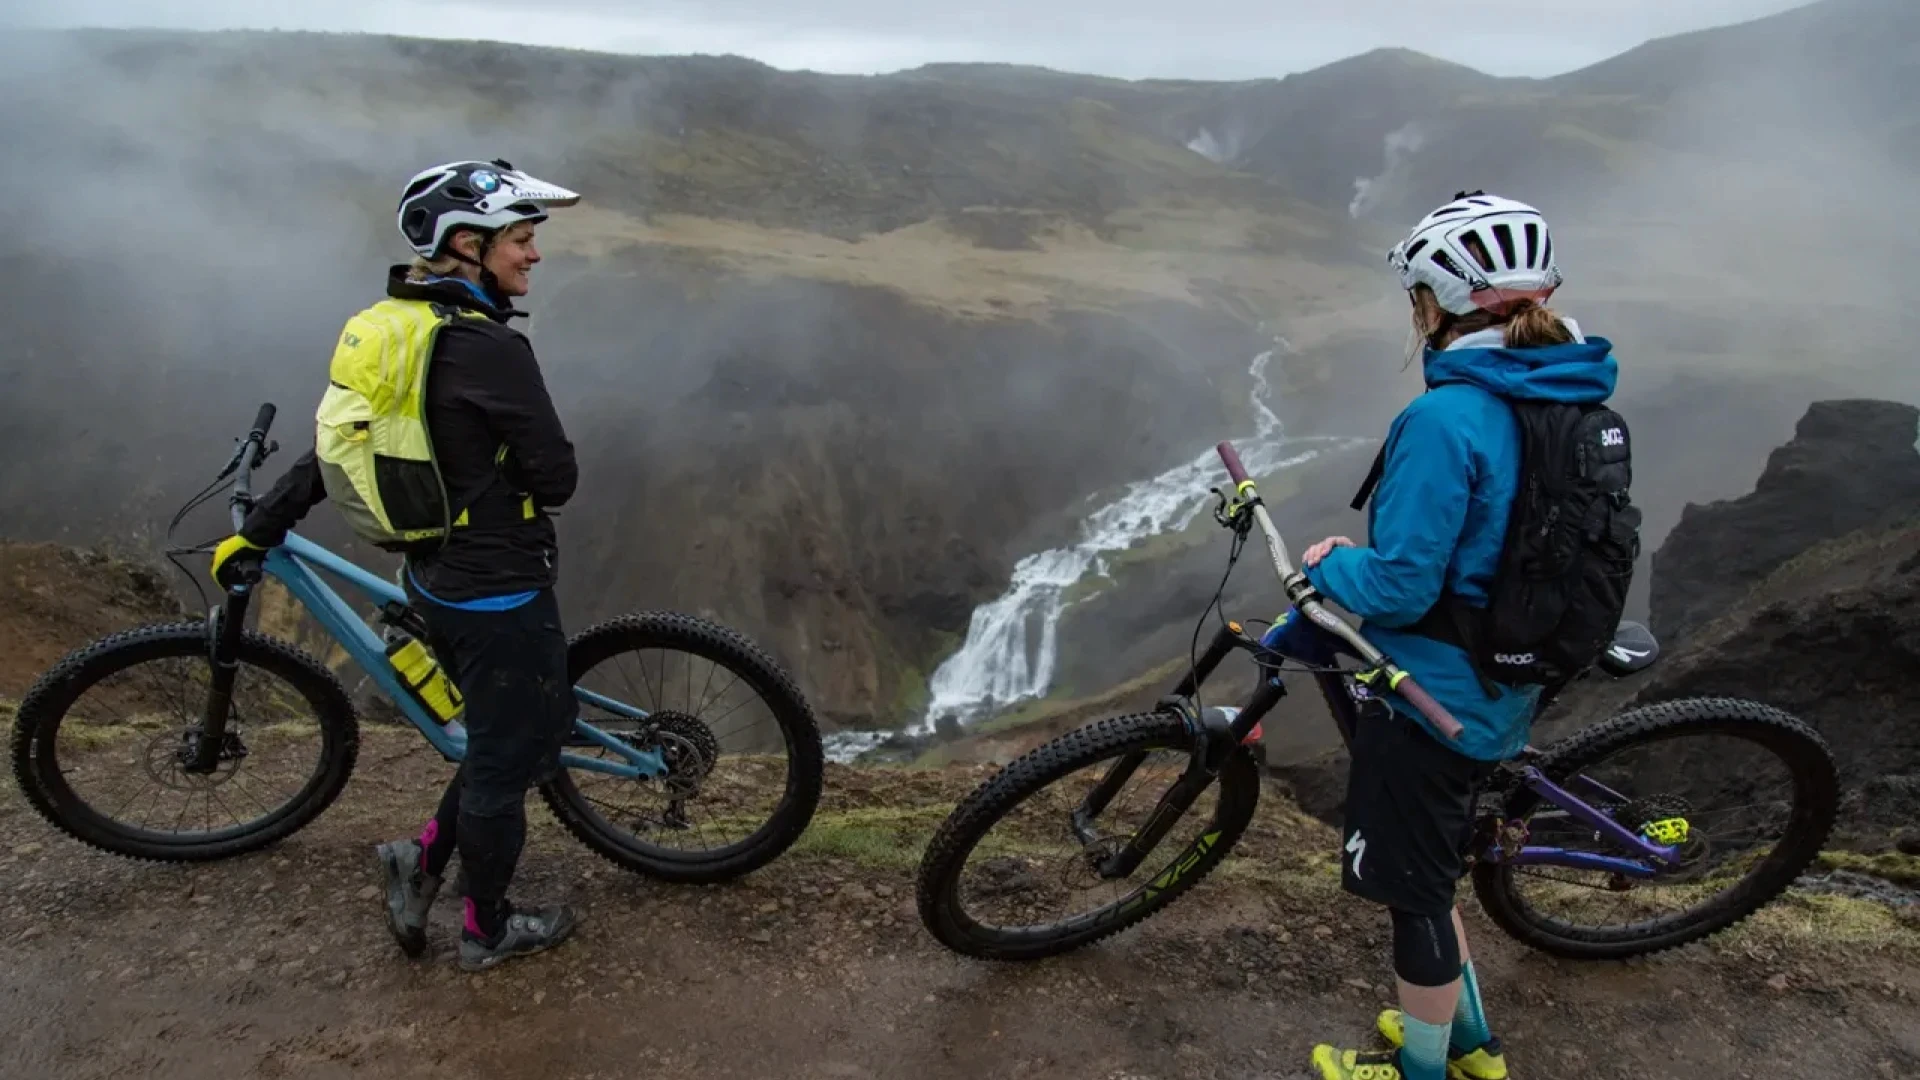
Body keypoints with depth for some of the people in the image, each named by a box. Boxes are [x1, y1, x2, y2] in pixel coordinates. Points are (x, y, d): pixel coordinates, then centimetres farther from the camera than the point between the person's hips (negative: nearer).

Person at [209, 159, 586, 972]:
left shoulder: (394, 330, 4)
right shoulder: (489, 347, -24)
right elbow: (555, 477, -20)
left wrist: (255, 532, 22)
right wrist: (510, 484, 3)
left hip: (435, 576, 9)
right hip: (499, 592, -9)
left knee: (532, 722, 25)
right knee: (508, 755, 10)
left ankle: (423, 859, 31)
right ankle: (487, 931, 30)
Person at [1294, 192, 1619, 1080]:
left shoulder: (1444, 418, -25)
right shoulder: (1575, 403, 3)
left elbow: (1402, 586, -25)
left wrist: (1329, 566, -5)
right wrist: (1366, 552, 14)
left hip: (1427, 702, -9)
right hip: (1500, 696, 9)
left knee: (1413, 891, 12)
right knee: (1426, 877, 27)